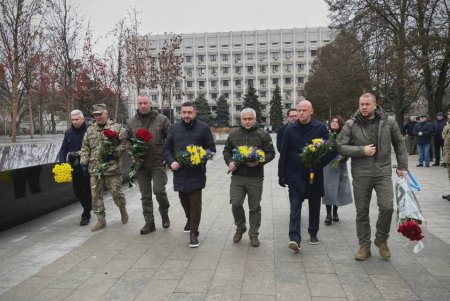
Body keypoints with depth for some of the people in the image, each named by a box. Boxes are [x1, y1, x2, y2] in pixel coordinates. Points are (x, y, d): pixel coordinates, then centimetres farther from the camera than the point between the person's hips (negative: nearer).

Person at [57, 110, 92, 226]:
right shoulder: (68, 132, 8)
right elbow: (63, 149, 8)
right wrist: (62, 162, -7)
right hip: (75, 167, 5)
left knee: (87, 190, 1)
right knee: (77, 190, 13)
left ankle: (86, 214, 13)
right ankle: (88, 207, 35)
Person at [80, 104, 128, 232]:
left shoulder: (117, 128, -2)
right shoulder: (90, 130, 12)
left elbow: (123, 143, -8)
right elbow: (85, 148, 14)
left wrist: (113, 154, -19)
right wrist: (84, 163, 6)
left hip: (112, 167, -4)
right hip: (95, 168, 5)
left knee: (116, 192, 0)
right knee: (96, 194, 6)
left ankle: (123, 208, 31)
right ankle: (101, 220, 18)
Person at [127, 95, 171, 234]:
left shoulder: (162, 119, -3)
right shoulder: (131, 122, 7)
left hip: (158, 162, -3)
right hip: (141, 164, 4)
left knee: (159, 190, -9)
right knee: (145, 195, 8)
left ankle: (164, 213, 21)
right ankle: (149, 222, 20)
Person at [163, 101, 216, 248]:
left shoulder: (203, 127, -3)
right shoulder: (174, 128, 6)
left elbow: (211, 148, 0)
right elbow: (166, 148, 11)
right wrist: (171, 162, -7)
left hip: (196, 172, -4)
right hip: (179, 172, 4)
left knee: (195, 203, -3)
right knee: (184, 200, 19)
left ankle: (194, 233, 8)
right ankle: (190, 219, 46)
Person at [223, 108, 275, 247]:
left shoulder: (263, 135, 0)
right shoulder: (233, 134, 7)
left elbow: (271, 153, 1)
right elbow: (226, 151, 16)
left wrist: (259, 162, -16)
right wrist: (230, 161, -4)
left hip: (255, 177, -1)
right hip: (237, 176, 2)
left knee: (255, 207, 7)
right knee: (235, 204, -3)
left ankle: (254, 234, 23)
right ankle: (240, 227, 24)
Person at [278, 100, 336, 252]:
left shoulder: (320, 128, -3)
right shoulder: (290, 129, 2)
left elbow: (331, 150, -3)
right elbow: (284, 153, 3)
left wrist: (320, 162, -19)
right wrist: (282, 174, 2)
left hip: (315, 174, 1)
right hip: (295, 174, 0)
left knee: (314, 205, 13)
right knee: (295, 206, -7)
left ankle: (313, 233, 30)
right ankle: (294, 238, -10)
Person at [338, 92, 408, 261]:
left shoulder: (389, 122, 0)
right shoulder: (351, 125, -3)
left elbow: (399, 144, 10)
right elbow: (341, 147, -4)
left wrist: (402, 166, 8)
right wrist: (362, 150, -15)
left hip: (383, 172, 0)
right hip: (360, 175, 0)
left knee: (387, 207, -8)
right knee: (362, 211, 7)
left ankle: (381, 240, 20)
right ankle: (364, 246, 22)